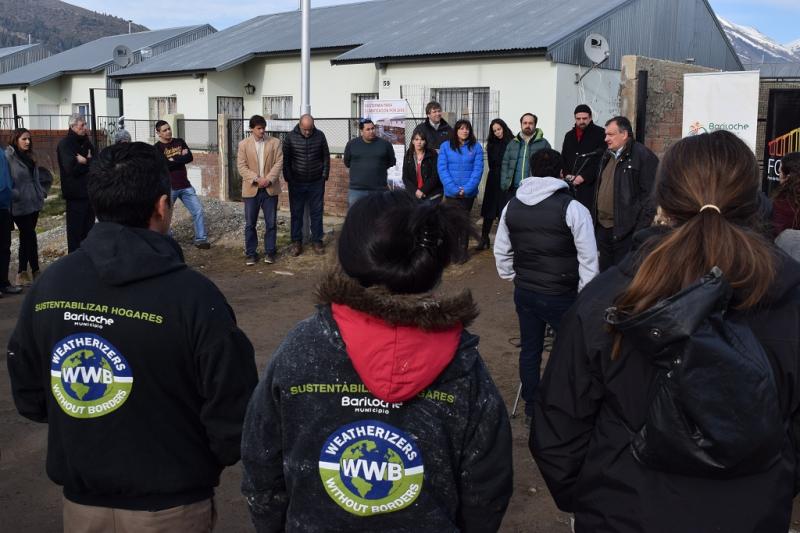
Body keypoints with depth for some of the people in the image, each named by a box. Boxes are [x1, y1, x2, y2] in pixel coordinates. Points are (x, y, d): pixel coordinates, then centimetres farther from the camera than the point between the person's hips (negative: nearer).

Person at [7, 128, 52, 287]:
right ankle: (35, 271, 4)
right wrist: (14, 195, -18)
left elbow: (45, 175, 22)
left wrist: (42, 191, 14)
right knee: (30, 237, -4)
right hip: (20, 206, -7)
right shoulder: (9, 157, -11)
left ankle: (22, 274, 20)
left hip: (34, 203, 7)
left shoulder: (29, 157, 12)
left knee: (26, 238, 12)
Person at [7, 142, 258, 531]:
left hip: (80, 501, 4)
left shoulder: (48, 285, -8)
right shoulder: (192, 295, -22)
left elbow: (28, 396, 3)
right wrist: (203, 459, 1)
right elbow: (233, 412, -19)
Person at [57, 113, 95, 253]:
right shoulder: (65, 144, -9)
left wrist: (85, 161, -10)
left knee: (88, 228, 12)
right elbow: (72, 168, -20)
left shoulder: (85, 141, 14)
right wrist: (89, 162, -8)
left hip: (90, 191, 7)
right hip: (76, 194, -7)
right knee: (75, 230, -2)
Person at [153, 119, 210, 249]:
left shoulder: (179, 142, 8)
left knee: (198, 210, -1)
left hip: (185, 186, 4)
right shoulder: (157, 148, -5)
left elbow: (190, 157, -5)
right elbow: (164, 165, -20)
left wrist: (173, 159, -13)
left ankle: (201, 239, 7)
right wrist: (181, 157, -12)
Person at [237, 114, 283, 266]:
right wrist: (256, 179, -16)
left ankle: (269, 252, 17)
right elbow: (241, 166, -4)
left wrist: (268, 179, -16)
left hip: (270, 189, 0)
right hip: (251, 189, 0)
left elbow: (278, 163, -3)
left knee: (271, 223, 5)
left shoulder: (275, 142, 2)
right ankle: (251, 253, 14)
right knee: (250, 224, 4)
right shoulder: (243, 144, 1)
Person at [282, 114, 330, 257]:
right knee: (296, 213, 5)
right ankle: (296, 242, 15)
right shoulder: (290, 137, -6)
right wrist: (288, 178, -3)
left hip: (316, 183, 1)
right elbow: (285, 159, -1)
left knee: (317, 213, 6)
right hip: (296, 183, -1)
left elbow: (326, 157, 5)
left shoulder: (320, 136, -3)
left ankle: (317, 241, 17)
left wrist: (324, 176, 2)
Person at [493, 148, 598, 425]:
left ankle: (531, 408, 28)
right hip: (560, 295, -5)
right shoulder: (573, 208, -13)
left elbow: (501, 250, 13)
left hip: (524, 292, 5)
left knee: (530, 349, 16)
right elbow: (589, 259, -12)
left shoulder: (512, 206, 3)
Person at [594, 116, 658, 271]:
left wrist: (641, 229, -21)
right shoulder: (608, 156, 16)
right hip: (602, 228, 8)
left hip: (626, 230, -8)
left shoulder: (643, 156, -11)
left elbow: (649, 193, -17)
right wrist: (594, 220, 17)